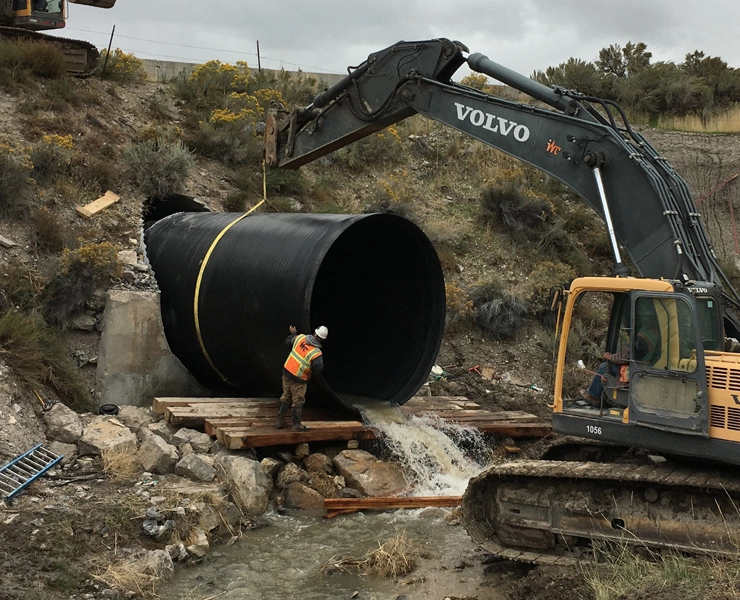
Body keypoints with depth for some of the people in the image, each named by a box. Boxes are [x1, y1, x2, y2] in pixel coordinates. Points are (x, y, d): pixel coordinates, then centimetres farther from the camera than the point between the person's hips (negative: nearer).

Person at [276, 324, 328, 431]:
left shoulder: (300, 337, -5)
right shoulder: (316, 353, -21)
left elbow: (288, 341, 12)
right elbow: (318, 369, -20)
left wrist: (293, 333, 31)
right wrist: (320, 360, 0)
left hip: (287, 371, 6)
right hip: (298, 379, -6)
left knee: (286, 397, 20)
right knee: (297, 402, 8)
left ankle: (280, 422, 28)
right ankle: (296, 425, 17)